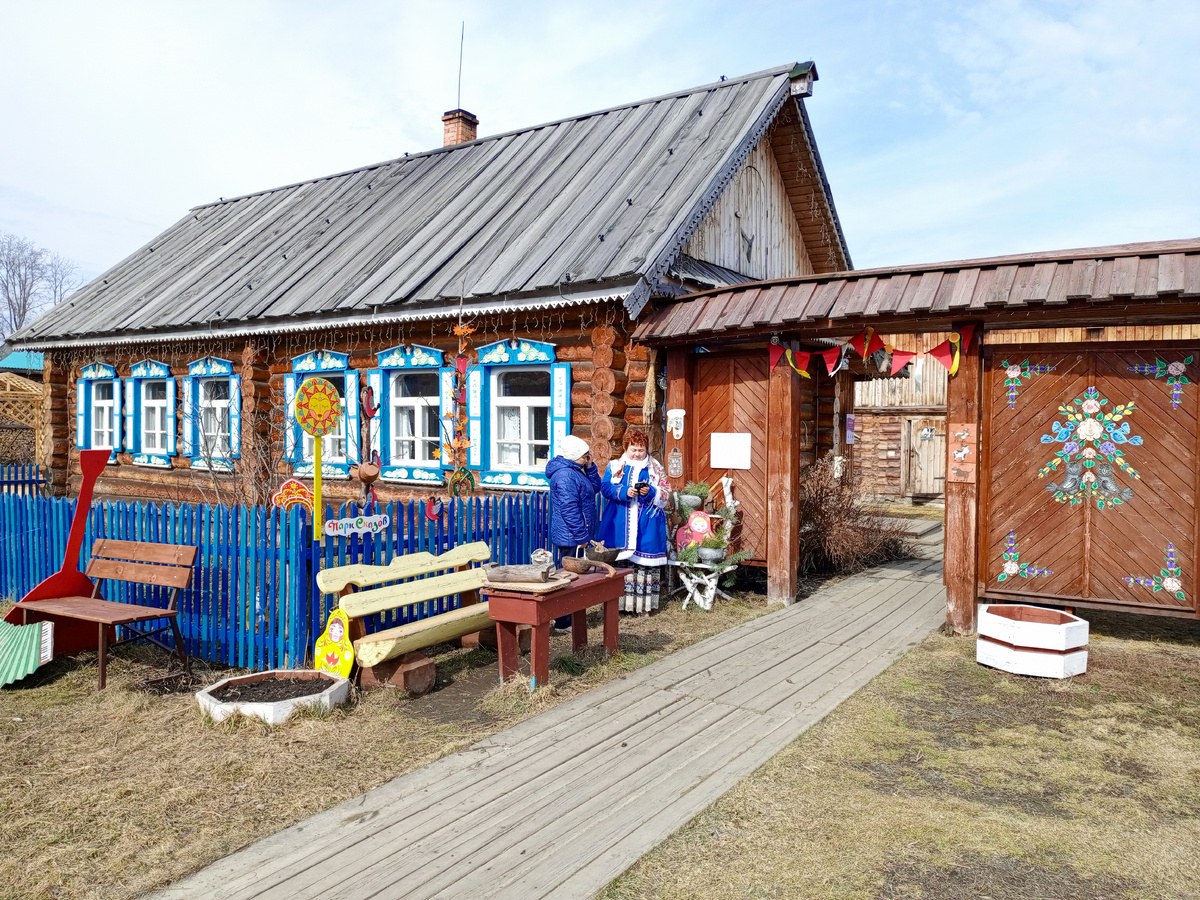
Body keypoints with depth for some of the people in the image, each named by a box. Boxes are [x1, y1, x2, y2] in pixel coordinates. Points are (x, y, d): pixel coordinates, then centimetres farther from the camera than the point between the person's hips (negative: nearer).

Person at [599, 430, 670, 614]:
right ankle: (619, 601, 4)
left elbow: (666, 493, 4)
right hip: (620, 523, 0)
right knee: (618, 560, -3)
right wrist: (625, 492, -18)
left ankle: (644, 602, 7)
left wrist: (650, 493, -16)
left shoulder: (656, 468, 8)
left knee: (646, 560, -1)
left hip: (647, 524, 0)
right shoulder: (615, 466, 8)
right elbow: (605, 488, -1)